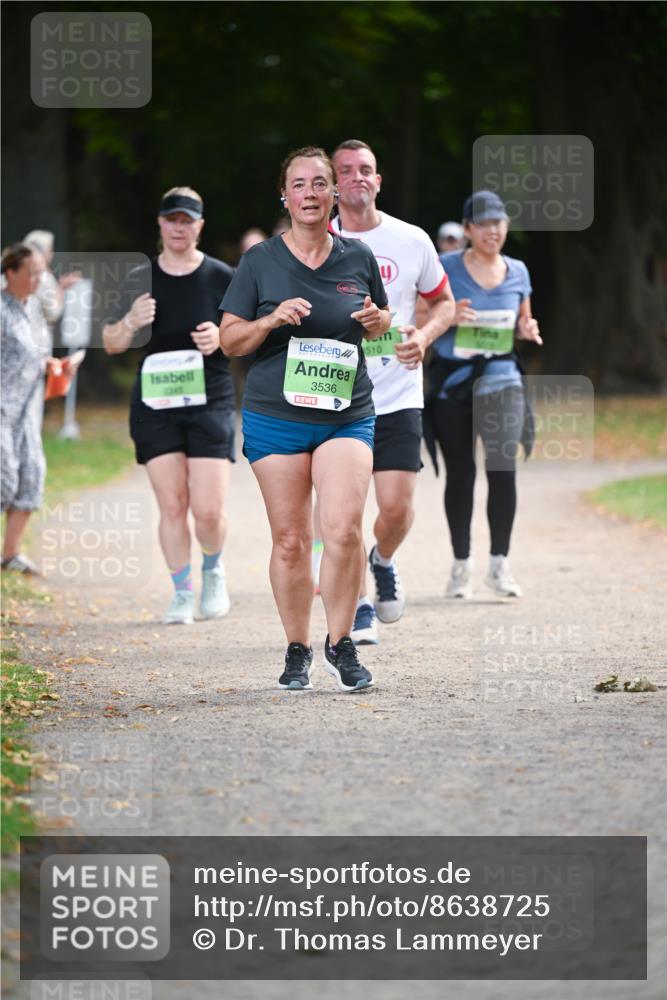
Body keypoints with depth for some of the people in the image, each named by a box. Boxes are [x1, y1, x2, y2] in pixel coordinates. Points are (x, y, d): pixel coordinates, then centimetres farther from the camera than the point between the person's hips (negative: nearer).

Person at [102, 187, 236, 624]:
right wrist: (130, 323, -10)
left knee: (208, 509, -8)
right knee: (172, 506, -1)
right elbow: (111, 344, 11)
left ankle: (213, 570, 22)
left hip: (211, 402, -2)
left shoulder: (222, 277, 1)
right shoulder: (140, 280, 6)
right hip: (155, 405, 2)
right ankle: (183, 593, 13)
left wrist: (221, 336, -14)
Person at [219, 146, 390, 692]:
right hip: (275, 416, -1)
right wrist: (272, 320, -14)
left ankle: (341, 646, 0)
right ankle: (297, 652, 17)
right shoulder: (260, 261, 2)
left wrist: (376, 321, -1)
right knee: (290, 540, 2)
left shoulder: (358, 258, 8)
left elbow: (381, 321, 23)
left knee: (344, 528, -15)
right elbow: (229, 339, 5)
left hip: (347, 415, 1)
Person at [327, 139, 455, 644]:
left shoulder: (411, 241, 3)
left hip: (397, 397, 0)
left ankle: (382, 562, 26)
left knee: (397, 507, -8)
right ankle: (358, 607, 14)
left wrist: (423, 337, -5)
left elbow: (444, 302, 15)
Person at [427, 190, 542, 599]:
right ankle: (462, 562, 17)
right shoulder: (445, 267, -3)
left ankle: (500, 562, -4)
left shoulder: (517, 272, 8)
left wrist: (528, 330, -3)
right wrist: (448, 317, -19)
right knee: (460, 473, 5)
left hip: (500, 377, 2)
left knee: (503, 467, -13)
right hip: (451, 380, -1)